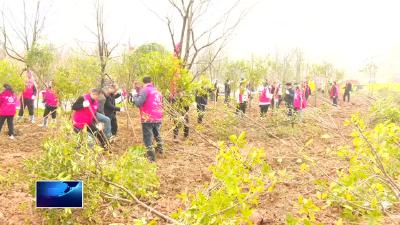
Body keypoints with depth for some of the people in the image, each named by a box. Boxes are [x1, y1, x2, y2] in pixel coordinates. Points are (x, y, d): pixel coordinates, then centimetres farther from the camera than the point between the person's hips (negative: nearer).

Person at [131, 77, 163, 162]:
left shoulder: (145, 90, -8)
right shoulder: (157, 91, 16)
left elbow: (138, 103, -16)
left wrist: (135, 96, 4)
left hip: (148, 118, -7)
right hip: (158, 118, 7)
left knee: (148, 138, -4)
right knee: (157, 134, 28)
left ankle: (151, 157, -7)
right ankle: (160, 148, 45)